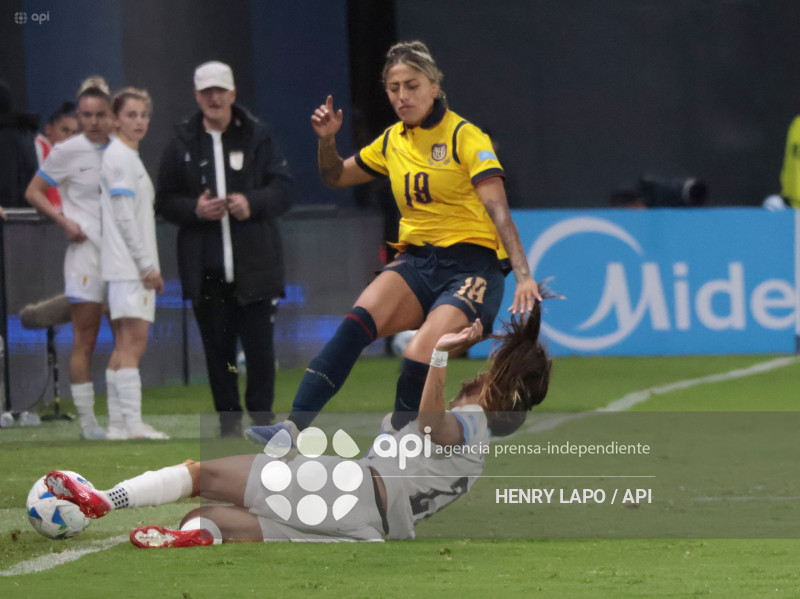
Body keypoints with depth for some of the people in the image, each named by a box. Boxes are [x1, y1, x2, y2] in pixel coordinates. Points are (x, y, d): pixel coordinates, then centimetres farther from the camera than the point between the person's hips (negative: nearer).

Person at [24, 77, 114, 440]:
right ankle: (87, 421, -2)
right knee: (84, 342, -4)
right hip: (85, 250, -5)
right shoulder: (67, 152, -3)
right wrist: (64, 221, -9)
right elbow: (33, 192, 2)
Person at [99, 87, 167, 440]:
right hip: (128, 266, -10)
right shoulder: (118, 157, -9)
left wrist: (150, 266, 16)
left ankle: (118, 423, 7)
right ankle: (131, 423, -16)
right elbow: (124, 217, -15)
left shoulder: (130, 157, 20)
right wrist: (147, 265, -14)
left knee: (126, 345, 7)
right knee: (133, 341, -13)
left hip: (135, 268, 10)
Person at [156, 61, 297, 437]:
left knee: (260, 346, -2)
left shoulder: (257, 136, 5)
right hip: (206, 269, 1)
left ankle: (261, 415, 12)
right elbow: (165, 201, 8)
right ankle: (229, 421, 11)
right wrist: (195, 209, -11)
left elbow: (284, 188, 3)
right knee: (218, 349, 2)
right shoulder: (182, 144, 8)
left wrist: (253, 204, -15)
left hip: (255, 263, -1)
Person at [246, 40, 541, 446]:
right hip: (416, 261, 5)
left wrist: (523, 275, -24)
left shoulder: (465, 137, -4)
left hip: (471, 266, -4)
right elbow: (336, 177, 29)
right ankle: (293, 427, -36)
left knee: (419, 358, -30)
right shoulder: (392, 142, 14)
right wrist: (327, 140, 8)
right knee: (358, 321, -27)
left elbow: (498, 210, -13)